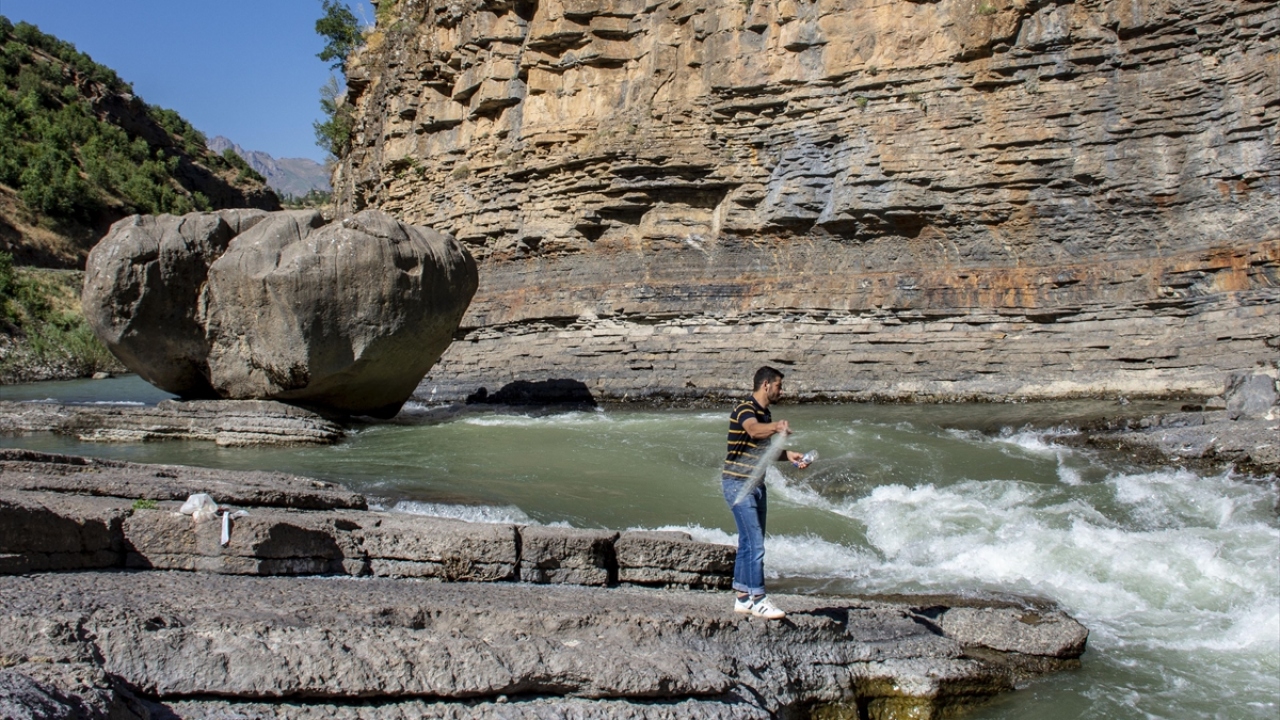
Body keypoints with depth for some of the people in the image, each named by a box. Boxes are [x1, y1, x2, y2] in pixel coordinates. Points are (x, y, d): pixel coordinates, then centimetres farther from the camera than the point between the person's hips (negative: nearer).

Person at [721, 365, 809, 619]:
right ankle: (758, 599, -6)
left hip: (756, 485, 9)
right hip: (737, 484, -9)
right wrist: (776, 427, -57)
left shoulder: (765, 414, 13)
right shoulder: (745, 410, -16)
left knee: (749, 542, 11)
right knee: (755, 543, -11)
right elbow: (753, 430, -39)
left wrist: (788, 455, 9)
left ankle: (742, 598, 18)